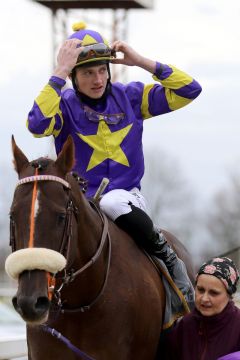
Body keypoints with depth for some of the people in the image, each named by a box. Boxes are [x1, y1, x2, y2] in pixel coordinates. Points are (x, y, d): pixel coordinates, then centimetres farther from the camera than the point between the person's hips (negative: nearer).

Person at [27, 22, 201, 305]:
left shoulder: (129, 97, 3)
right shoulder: (64, 104, -3)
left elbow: (188, 90, 0)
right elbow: (37, 125, -26)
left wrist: (142, 62, -8)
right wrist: (60, 72, -23)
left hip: (126, 196, 0)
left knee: (112, 202, -36)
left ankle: (169, 261, -18)